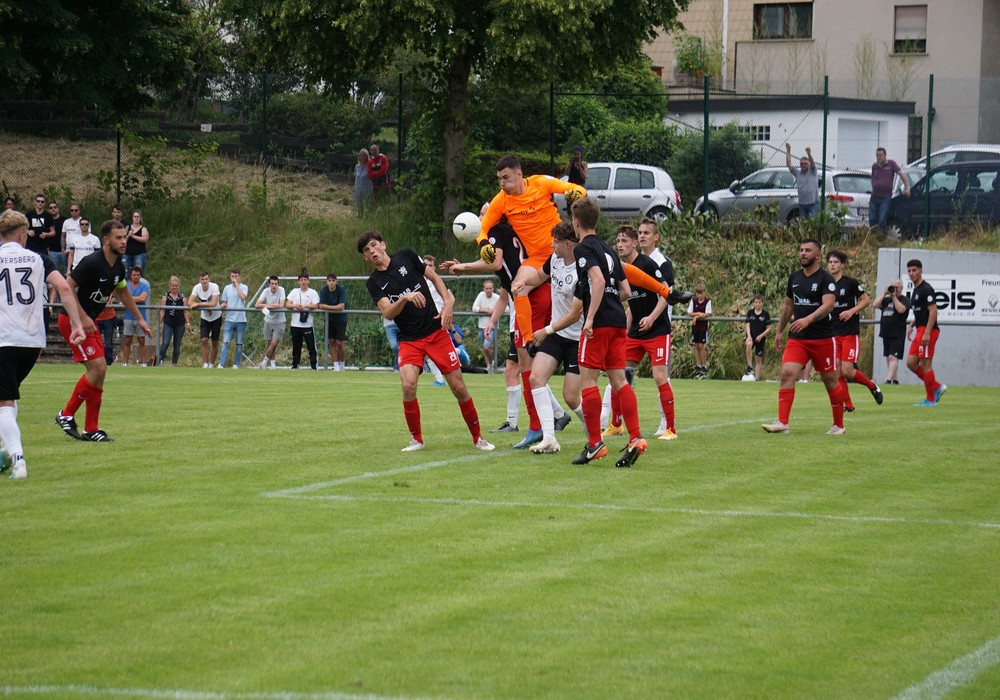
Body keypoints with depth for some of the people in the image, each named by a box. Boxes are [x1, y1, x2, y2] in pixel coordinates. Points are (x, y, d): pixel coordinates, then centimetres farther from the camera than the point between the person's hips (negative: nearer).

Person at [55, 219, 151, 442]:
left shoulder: (119, 267, 5)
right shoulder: (91, 263, -21)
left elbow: (123, 293, 24)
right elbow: (67, 287, -21)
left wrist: (140, 319, 26)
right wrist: (82, 317, -24)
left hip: (89, 321, 9)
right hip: (72, 320, -9)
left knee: (98, 371, 5)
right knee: (97, 367, -16)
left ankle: (91, 429, 11)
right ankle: (67, 415, -4)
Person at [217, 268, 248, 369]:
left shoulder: (243, 287, 2)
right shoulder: (227, 288, 11)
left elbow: (243, 297, -18)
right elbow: (224, 302, 18)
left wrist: (236, 284, -12)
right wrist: (223, 305, -7)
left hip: (241, 320, -1)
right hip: (229, 319, 1)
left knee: (239, 344, 5)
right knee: (225, 342, -10)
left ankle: (236, 364, 14)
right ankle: (221, 364, -14)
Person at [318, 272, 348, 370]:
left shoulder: (341, 289, -16)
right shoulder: (324, 290, -6)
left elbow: (341, 307, -22)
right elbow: (321, 306, -11)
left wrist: (328, 307, -16)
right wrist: (335, 307, -18)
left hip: (341, 319, -3)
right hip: (330, 319, 3)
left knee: (339, 343, -6)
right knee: (332, 342, 0)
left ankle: (342, 365, 12)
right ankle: (336, 366, 4)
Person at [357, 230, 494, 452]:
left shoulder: (406, 256, 1)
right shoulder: (374, 283, 0)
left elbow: (435, 277, 9)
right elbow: (387, 313, -14)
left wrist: (448, 304, -4)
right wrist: (405, 298, -32)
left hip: (436, 331, 0)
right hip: (409, 340, 0)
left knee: (458, 387, -2)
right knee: (408, 385, -22)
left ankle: (477, 437, 14)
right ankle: (416, 439, -2)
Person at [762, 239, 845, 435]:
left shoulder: (825, 279, -9)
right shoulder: (794, 278, 10)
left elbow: (828, 305, -22)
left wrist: (808, 320, -36)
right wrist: (780, 331, 20)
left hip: (823, 339, -5)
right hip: (797, 338, 5)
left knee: (830, 380, 6)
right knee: (787, 374, -14)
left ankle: (839, 425, 21)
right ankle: (782, 422, -18)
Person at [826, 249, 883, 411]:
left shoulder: (850, 283, -6)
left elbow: (866, 300, -1)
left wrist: (851, 311, -14)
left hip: (851, 332, -5)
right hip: (833, 333, 5)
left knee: (847, 371, -11)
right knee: (837, 371, -3)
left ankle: (872, 386, 15)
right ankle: (847, 405, 7)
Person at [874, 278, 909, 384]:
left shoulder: (904, 300, 0)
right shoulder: (886, 299, 18)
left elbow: (901, 309, -19)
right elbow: (876, 305, 4)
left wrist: (894, 296, -14)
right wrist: (884, 293, -1)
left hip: (897, 335, -7)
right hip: (886, 333, 7)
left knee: (893, 357, -16)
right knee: (888, 358, 10)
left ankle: (889, 380, -25)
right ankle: (895, 380, 17)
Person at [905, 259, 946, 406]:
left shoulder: (926, 289, -12)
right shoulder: (915, 290, 18)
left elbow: (933, 311, -19)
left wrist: (927, 333, -24)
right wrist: (911, 326, 16)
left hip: (928, 330, -10)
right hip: (920, 330, 10)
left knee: (925, 364, -6)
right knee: (911, 362, 7)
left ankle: (931, 399, 1)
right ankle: (937, 387, 14)